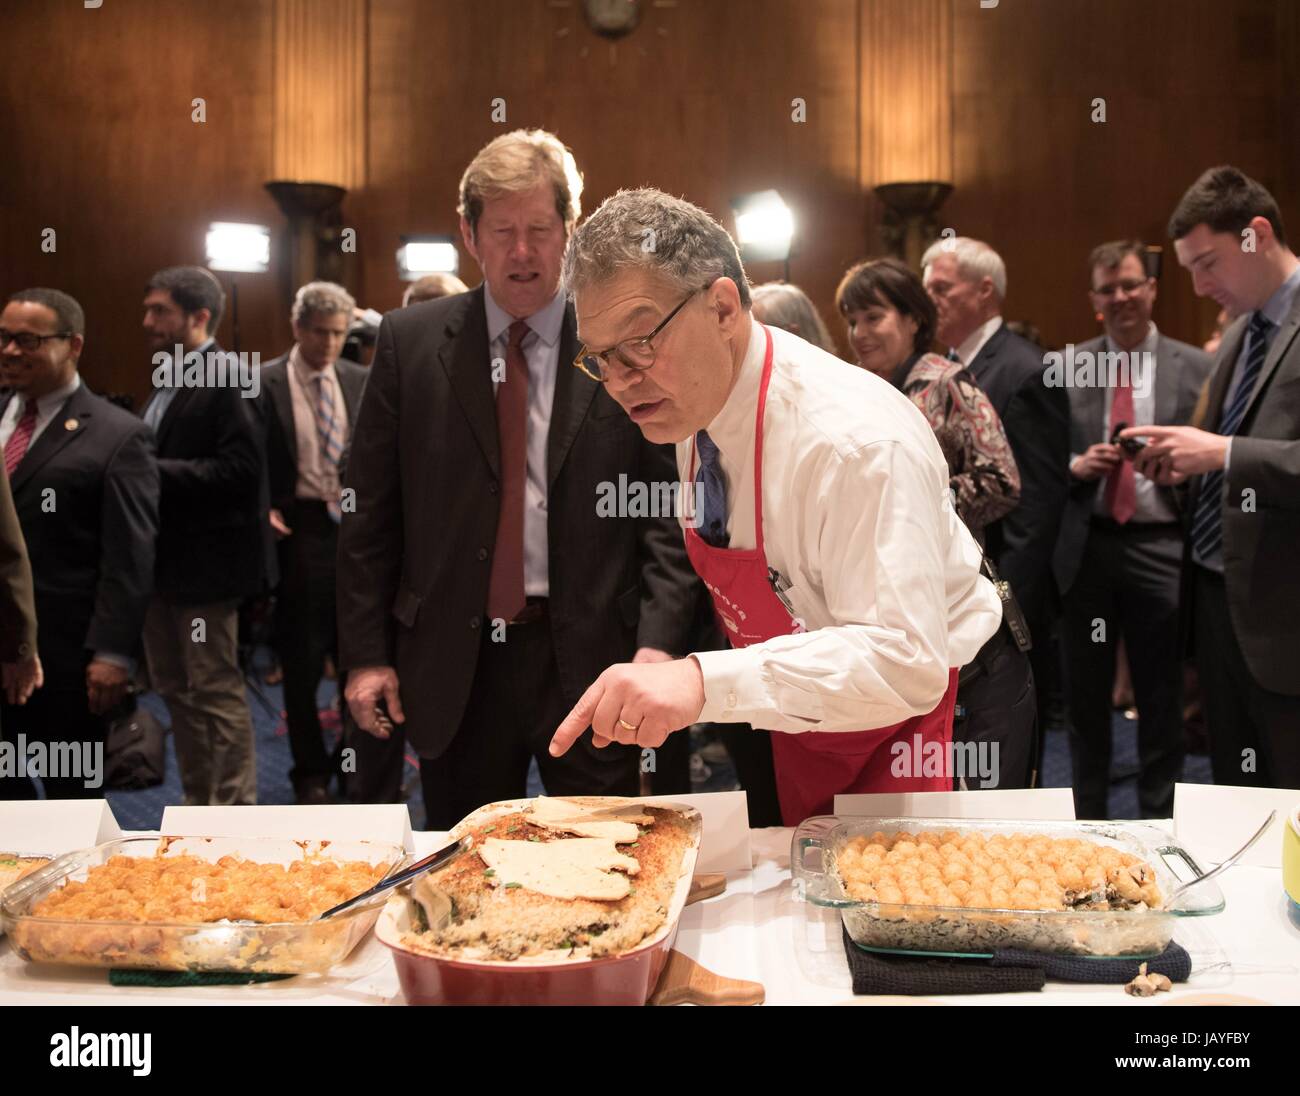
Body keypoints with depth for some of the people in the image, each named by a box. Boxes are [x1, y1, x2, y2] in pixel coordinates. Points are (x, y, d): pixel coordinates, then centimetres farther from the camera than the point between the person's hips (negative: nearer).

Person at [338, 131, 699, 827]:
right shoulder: (410, 342, 4)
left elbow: (667, 510, -1)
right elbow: (370, 510, 5)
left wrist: (659, 640, -11)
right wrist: (365, 653, 1)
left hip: (589, 658, -1)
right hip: (455, 662, 2)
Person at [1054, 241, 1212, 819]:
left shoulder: (1195, 367, 2)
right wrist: (1075, 466, -13)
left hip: (1160, 548, -1)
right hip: (1085, 548, 1)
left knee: (1161, 701, 8)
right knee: (1085, 698, 13)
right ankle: (1088, 826, 28)